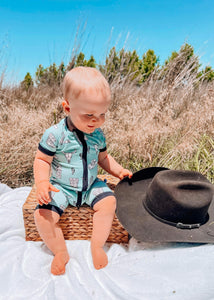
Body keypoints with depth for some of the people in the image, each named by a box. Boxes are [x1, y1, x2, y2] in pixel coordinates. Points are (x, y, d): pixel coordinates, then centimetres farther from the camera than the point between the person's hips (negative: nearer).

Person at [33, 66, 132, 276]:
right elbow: (42, 160, -8)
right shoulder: (55, 134, -16)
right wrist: (42, 182, -25)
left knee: (109, 201, -21)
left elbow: (103, 157, 14)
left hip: (91, 185, 3)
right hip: (61, 187, -2)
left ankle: (97, 246, 0)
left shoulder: (97, 135, -2)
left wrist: (119, 171, 2)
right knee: (42, 215, -19)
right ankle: (60, 252, 6)